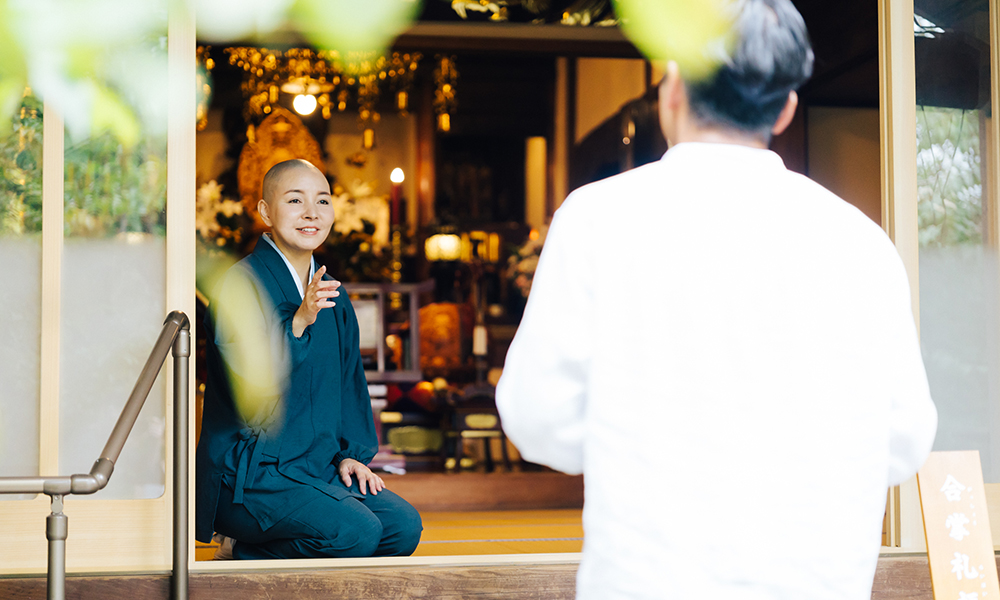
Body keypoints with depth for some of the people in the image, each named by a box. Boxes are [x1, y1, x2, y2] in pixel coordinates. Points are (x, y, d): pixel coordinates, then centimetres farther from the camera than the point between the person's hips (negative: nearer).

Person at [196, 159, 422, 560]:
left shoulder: (331, 294, 13)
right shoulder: (242, 283, -11)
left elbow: (348, 381, 20)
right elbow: (254, 379, -22)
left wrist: (349, 453, 7)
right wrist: (298, 321, -34)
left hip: (318, 467, 8)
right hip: (249, 475, -8)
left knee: (404, 526, -10)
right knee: (355, 532, -26)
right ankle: (250, 558, 1)